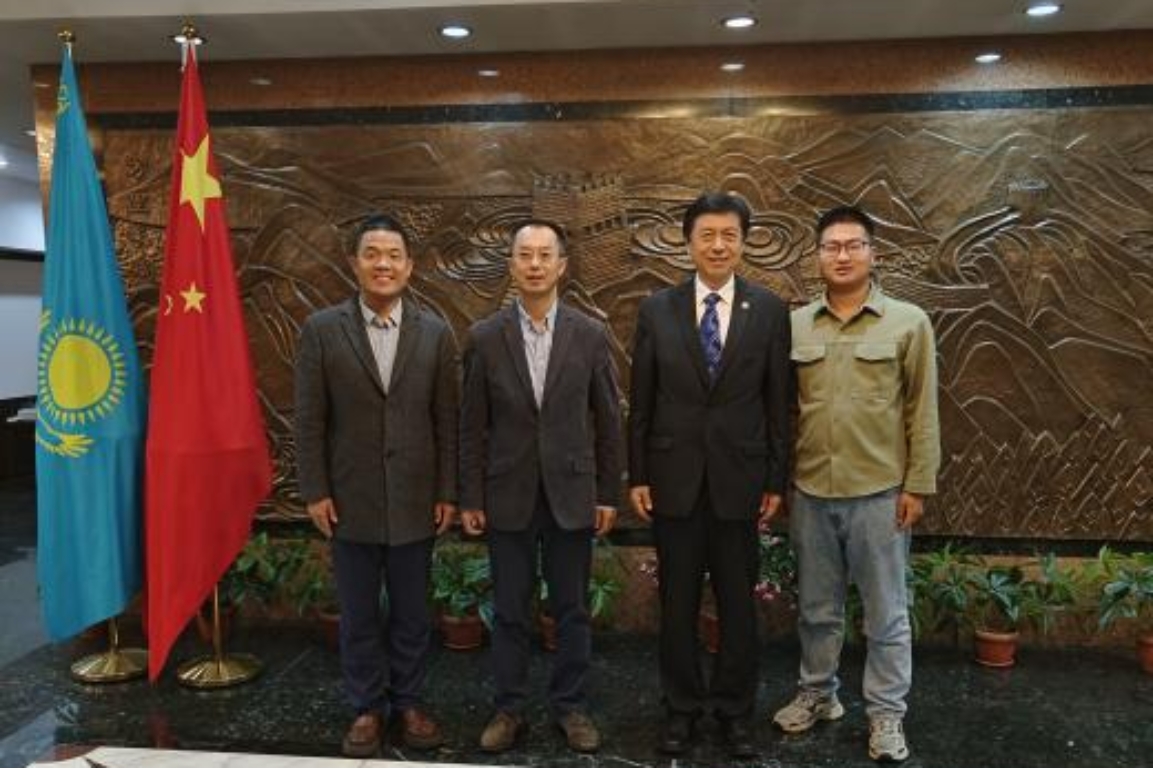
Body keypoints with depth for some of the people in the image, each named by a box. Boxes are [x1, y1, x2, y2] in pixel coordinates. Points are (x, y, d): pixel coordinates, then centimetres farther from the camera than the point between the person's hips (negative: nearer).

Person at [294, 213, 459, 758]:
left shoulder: (435, 333, 0)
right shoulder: (322, 329, -3)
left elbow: (448, 420, 1)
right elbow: (309, 420, -2)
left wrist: (447, 491, -1)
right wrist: (315, 491, -5)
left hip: (415, 499, 1)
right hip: (350, 499, 0)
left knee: (411, 612, 13)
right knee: (358, 616, 12)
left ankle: (407, 701, 31)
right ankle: (367, 707, 29)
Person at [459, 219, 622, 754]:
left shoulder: (590, 335, -1)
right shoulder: (484, 337, -2)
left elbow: (608, 421, 2)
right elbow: (472, 426, 1)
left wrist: (608, 493, 1)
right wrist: (470, 498, -1)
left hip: (571, 494, 0)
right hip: (508, 495, 0)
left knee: (571, 610, 11)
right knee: (509, 611, 10)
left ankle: (570, 705, 28)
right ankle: (509, 708, 27)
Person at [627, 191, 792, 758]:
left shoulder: (770, 310, 0)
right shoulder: (657, 309, 1)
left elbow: (778, 402, 1)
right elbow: (641, 401, 2)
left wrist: (776, 479, 0)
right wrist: (637, 475, 0)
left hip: (739, 478, 0)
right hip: (674, 477, 1)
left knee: (738, 602, 10)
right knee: (677, 601, 11)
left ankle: (734, 708, 29)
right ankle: (682, 706, 29)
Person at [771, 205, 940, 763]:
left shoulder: (909, 323, -2)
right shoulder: (795, 325, 3)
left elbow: (922, 411, -1)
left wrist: (917, 485, -4)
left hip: (880, 492, -2)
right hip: (810, 491, 2)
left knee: (886, 612, 10)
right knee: (817, 607, 16)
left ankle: (886, 713, 26)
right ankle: (817, 693, 34)